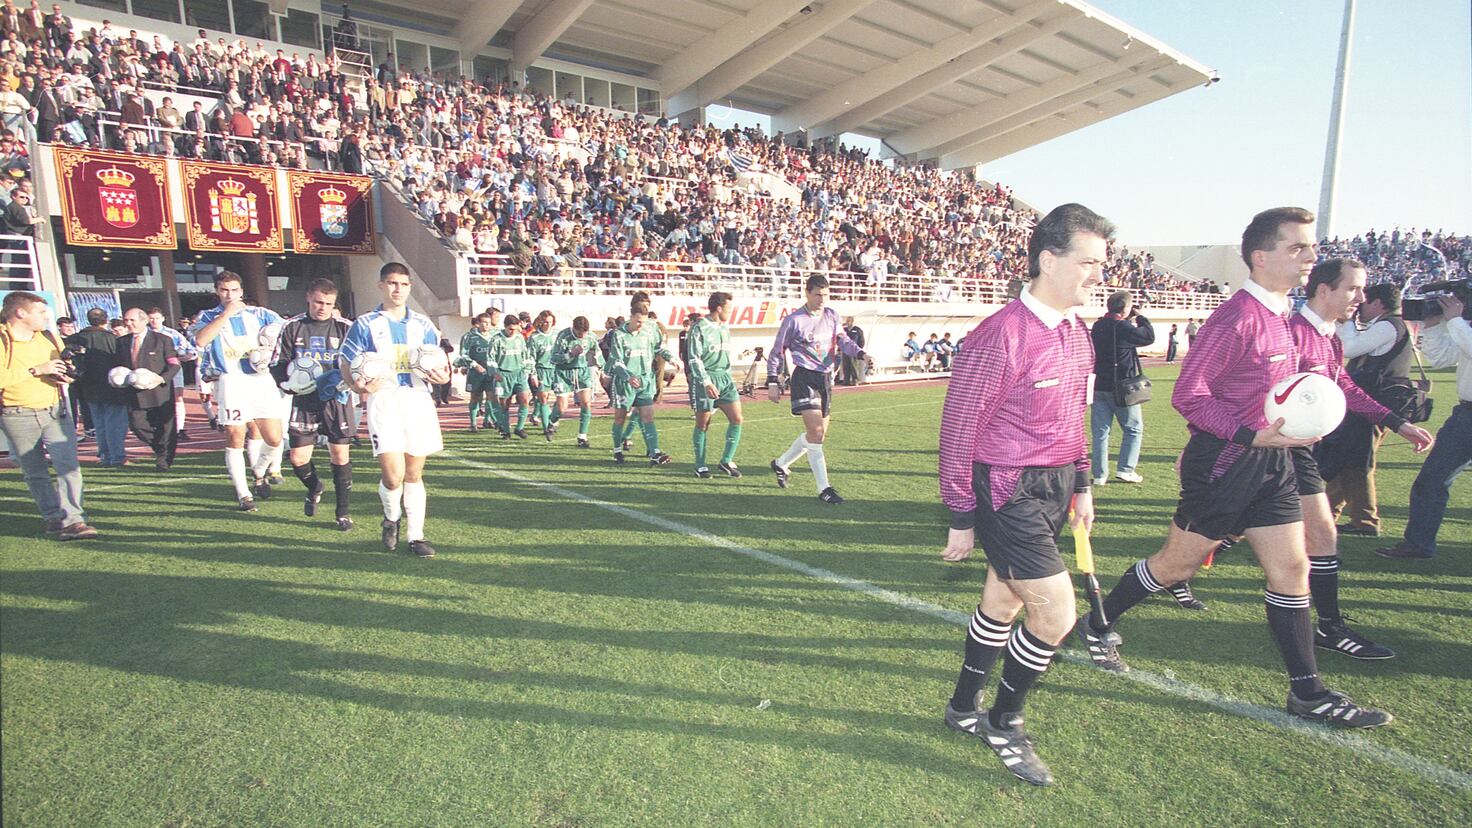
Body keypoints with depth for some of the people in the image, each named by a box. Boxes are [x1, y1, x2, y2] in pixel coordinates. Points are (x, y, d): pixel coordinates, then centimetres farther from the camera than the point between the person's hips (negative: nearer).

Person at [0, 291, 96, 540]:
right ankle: (54, 517, 20)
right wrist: (35, 370, -20)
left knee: (68, 465, -9)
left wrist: (65, 374, 2)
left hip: (55, 410, 3)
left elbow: (63, 365, 25)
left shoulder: (49, 337, 9)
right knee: (35, 473, 9)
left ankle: (72, 520, -10)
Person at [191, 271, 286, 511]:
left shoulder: (259, 313, 16)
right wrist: (226, 313, -10)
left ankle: (259, 472, 28)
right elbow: (200, 340, -10)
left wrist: (269, 348, -3)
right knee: (235, 438, -3)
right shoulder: (208, 317, 11)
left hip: (262, 378, 1)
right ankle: (243, 493, 9)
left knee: (274, 439, -3)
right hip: (230, 380, -1)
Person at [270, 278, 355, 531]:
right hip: (304, 401, 2)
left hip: (336, 400, -1)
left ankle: (343, 512, 14)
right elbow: (277, 365, 7)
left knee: (340, 456, 0)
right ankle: (314, 488, 35)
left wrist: (343, 381, -16)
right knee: (299, 459, 1)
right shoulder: (292, 327, 4)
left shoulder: (344, 328, -1)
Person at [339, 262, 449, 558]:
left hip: (418, 398, 3)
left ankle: (415, 535, 16)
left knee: (414, 473, 8)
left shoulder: (423, 324, 15)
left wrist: (441, 376, -8)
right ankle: (391, 519, 17)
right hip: (384, 398, -3)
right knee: (393, 474, -14)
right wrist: (357, 385, -16)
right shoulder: (365, 324, 6)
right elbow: (345, 361, 4)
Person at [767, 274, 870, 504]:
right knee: (816, 431, -15)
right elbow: (777, 352, -1)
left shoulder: (832, 315, 9)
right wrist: (773, 382, -5)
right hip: (804, 378, -7)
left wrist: (861, 354, -12)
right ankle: (824, 488, -8)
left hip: (826, 378, 7)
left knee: (819, 433, 13)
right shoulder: (793, 320, -7)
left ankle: (781, 464, 33)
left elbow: (843, 340, 7)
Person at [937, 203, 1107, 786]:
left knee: (1003, 604, 18)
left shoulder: (1077, 331, 7)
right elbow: (958, 428, -15)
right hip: (1008, 492, -8)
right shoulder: (1001, 335, -20)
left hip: (1056, 485, 8)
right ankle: (1004, 723, 19)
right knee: (1056, 614, -7)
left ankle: (964, 708, 37)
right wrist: (961, 519, -11)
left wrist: (1081, 485, 19)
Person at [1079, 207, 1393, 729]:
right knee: (1177, 564, 3)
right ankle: (1098, 627, 22)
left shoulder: (1278, 316, 11)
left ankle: (1308, 692, 20)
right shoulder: (1235, 319, -18)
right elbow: (1188, 397, -21)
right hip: (1225, 462, -8)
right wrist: (1255, 434, -28)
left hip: (1271, 461, 9)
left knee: (1291, 568, 9)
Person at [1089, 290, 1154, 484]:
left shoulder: (1098, 326, 7)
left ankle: (1100, 474, 7)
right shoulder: (1124, 328, -14)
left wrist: (1130, 321, 16)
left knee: (1100, 432, 7)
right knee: (1134, 429, 10)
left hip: (1099, 386, 6)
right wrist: (1140, 317, 6)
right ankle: (1125, 469, 6)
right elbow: (1149, 337, -5)